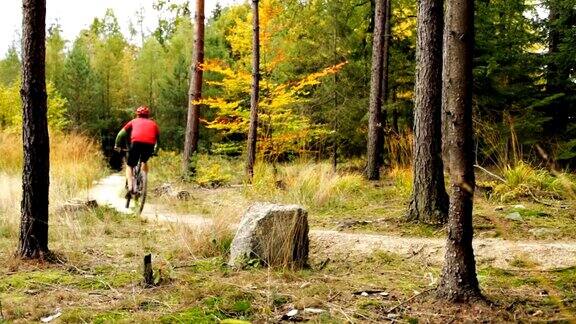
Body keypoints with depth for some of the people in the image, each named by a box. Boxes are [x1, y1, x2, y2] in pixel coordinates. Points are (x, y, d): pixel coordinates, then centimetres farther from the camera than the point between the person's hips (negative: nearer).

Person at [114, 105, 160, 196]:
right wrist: (155, 151, 47)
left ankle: (130, 187, -8)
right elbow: (158, 138, 34)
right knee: (144, 161, 32)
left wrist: (117, 145, 37)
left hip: (136, 143, -2)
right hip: (149, 145, 2)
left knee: (129, 166, 14)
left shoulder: (134, 121, 28)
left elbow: (121, 134, 26)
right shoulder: (153, 123, 31)